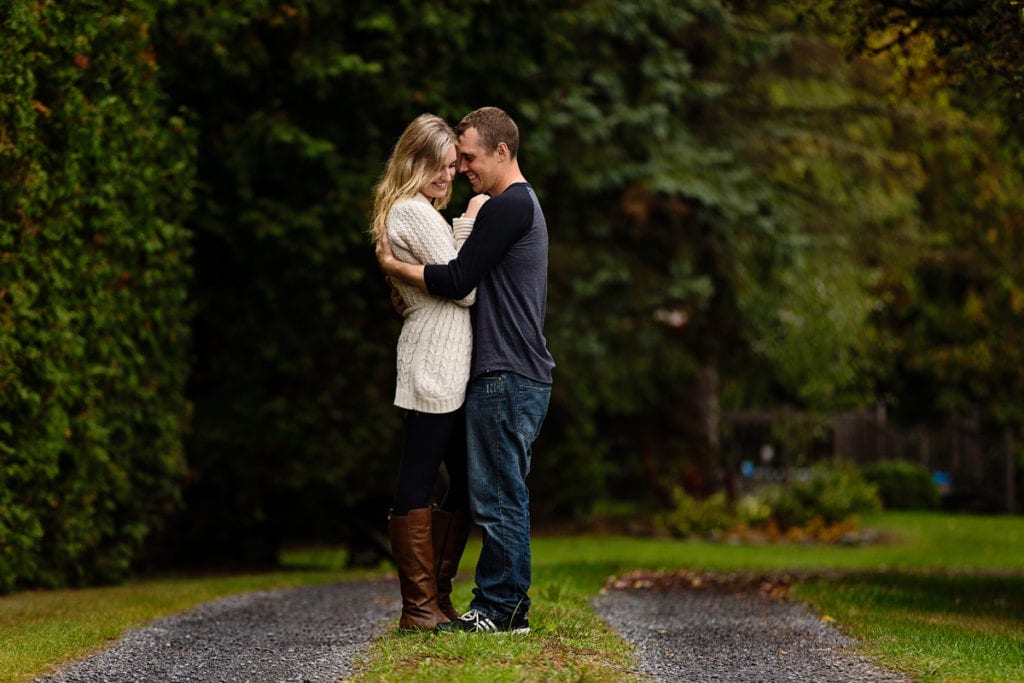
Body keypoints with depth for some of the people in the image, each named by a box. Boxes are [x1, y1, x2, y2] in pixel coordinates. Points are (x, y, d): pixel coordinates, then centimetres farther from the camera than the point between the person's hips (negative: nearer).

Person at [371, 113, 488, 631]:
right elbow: (463, 287, -13)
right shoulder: (413, 213, -10)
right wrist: (471, 223, -6)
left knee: (465, 484, 11)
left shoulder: (424, 213, 22)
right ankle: (419, 607, -5)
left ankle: (436, 600, 15)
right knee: (418, 485, -7)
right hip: (433, 368, -11)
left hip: (451, 369, 11)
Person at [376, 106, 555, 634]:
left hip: (505, 377, -10)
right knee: (504, 496, 11)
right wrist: (413, 287, 14)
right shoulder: (523, 205, 22)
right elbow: (478, 283, 23)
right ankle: (502, 607, 14)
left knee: (497, 498, -8)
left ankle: (502, 609, -5)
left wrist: (392, 266, -4)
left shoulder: (507, 206, -12)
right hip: (525, 375, 10)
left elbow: (458, 281, -15)